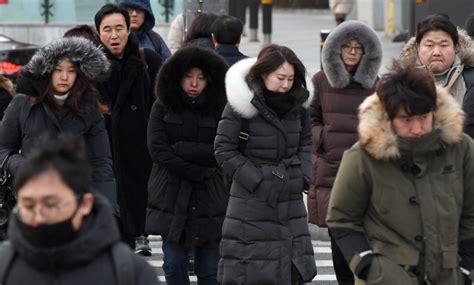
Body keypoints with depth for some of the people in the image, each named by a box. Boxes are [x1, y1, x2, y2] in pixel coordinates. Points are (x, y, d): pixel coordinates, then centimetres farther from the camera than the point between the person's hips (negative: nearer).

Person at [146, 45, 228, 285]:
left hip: (209, 199, -1)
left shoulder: (220, 109, 1)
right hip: (171, 195, 1)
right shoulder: (163, 107, 4)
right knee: (174, 266, 3)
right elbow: (157, 149, -6)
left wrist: (179, 149, -10)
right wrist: (198, 173, -11)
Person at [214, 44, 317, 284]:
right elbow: (224, 150, -9)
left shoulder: (297, 103, 5)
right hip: (251, 204, -5)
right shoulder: (242, 104, -11)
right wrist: (258, 181, -14)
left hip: (290, 201, 5)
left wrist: (303, 176, 0)